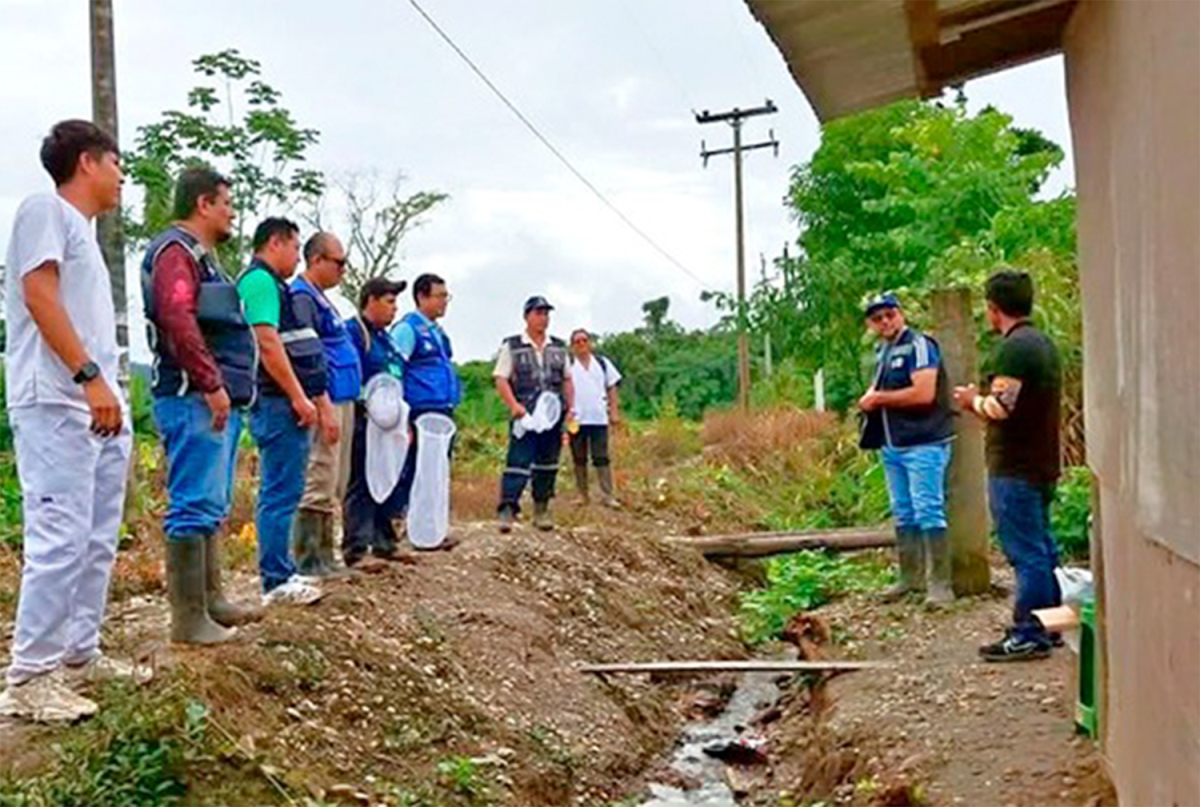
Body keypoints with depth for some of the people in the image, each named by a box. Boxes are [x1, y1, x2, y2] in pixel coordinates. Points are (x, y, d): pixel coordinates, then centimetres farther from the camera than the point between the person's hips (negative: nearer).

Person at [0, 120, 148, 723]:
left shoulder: (82, 227, 25)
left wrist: (106, 387, 16)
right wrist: (89, 377, -21)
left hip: (101, 409, 10)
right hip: (57, 405, -10)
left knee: (98, 541, 11)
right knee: (61, 538, -12)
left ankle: (78, 655, 20)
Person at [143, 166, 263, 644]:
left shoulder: (200, 255, 24)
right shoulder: (176, 250, -8)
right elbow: (177, 318, -23)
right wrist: (211, 384, -24)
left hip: (217, 400, 11)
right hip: (196, 400, -11)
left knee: (211, 507, 15)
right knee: (195, 506, -10)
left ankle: (210, 600, 23)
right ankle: (188, 619, -7)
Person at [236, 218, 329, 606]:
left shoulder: (272, 284, 23)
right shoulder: (259, 281, -10)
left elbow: (299, 352, 24)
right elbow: (268, 344, -21)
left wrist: (319, 401, 22)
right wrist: (299, 398, -20)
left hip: (289, 404, 11)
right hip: (280, 403, -11)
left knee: (282, 492, 14)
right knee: (280, 493, -8)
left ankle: (283, 572, 22)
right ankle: (276, 582, -4)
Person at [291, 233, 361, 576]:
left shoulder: (319, 297, 20)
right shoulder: (302, 297, -11)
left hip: (342, 403, 11)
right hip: (326, 404, -11)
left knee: (335, 487, 13)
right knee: (319, 484, -8)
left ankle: (324, 558, 21)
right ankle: (308, 562, -3)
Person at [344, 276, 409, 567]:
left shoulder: (385, 337, 22)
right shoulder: (352, 331, -7)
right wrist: (366, 407, -25)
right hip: (364, 422, -9)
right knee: (361, 486, -8)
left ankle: (384, 543, 21)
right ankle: (356, 549, -6)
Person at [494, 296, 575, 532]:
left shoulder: (559, 347, 14)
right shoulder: (511, 347, 0)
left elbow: (567, 380, 18)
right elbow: (501, 379, -5)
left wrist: (571, 407, 8)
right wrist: (514, 405, -17)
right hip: (525, 415, -5)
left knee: (547, 464, 9)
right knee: (518, 462, -11)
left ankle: (541, 511, 18)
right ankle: (507, 510, -11)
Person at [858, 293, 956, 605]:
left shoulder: (918, 345, -11)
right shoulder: (882, 352, 15)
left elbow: (924, 393, -21)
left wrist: (880, 398, -12)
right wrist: (870, 398, 6)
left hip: (923, 444, -8)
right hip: (892, 445, 9)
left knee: (928, 512, -8)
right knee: (903, 515, 13)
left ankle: (941, 584, -3)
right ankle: (910, 577, 22)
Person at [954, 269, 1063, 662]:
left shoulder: (1013, 348, -18)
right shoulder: (1044, 343, 14)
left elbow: (1000, 408, -25)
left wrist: (973, 400, -6)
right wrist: (983, 401, 19)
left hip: (1015, 468, -10)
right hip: (1043, 464, 10)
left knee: (1026, 553, -4)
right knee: (1041, 548, 17)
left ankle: (1029, 636, 2)